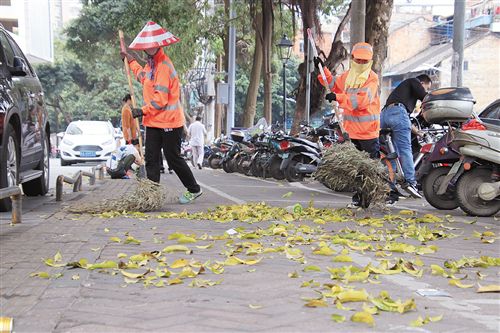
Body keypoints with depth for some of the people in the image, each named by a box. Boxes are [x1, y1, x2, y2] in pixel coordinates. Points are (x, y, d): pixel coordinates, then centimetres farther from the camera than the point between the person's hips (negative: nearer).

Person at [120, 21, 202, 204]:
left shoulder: (164, 66, -19)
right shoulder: (151, 63, 12)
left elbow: (160, 99, -23)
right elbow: (143, 76, 37)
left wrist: (143, 111, -16)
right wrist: (130, 60, 39)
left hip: (169, 122, -9)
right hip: (153, 121, 9)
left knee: (173, 158, 0)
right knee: (151, 159, 5)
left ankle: (194, 189, 15)